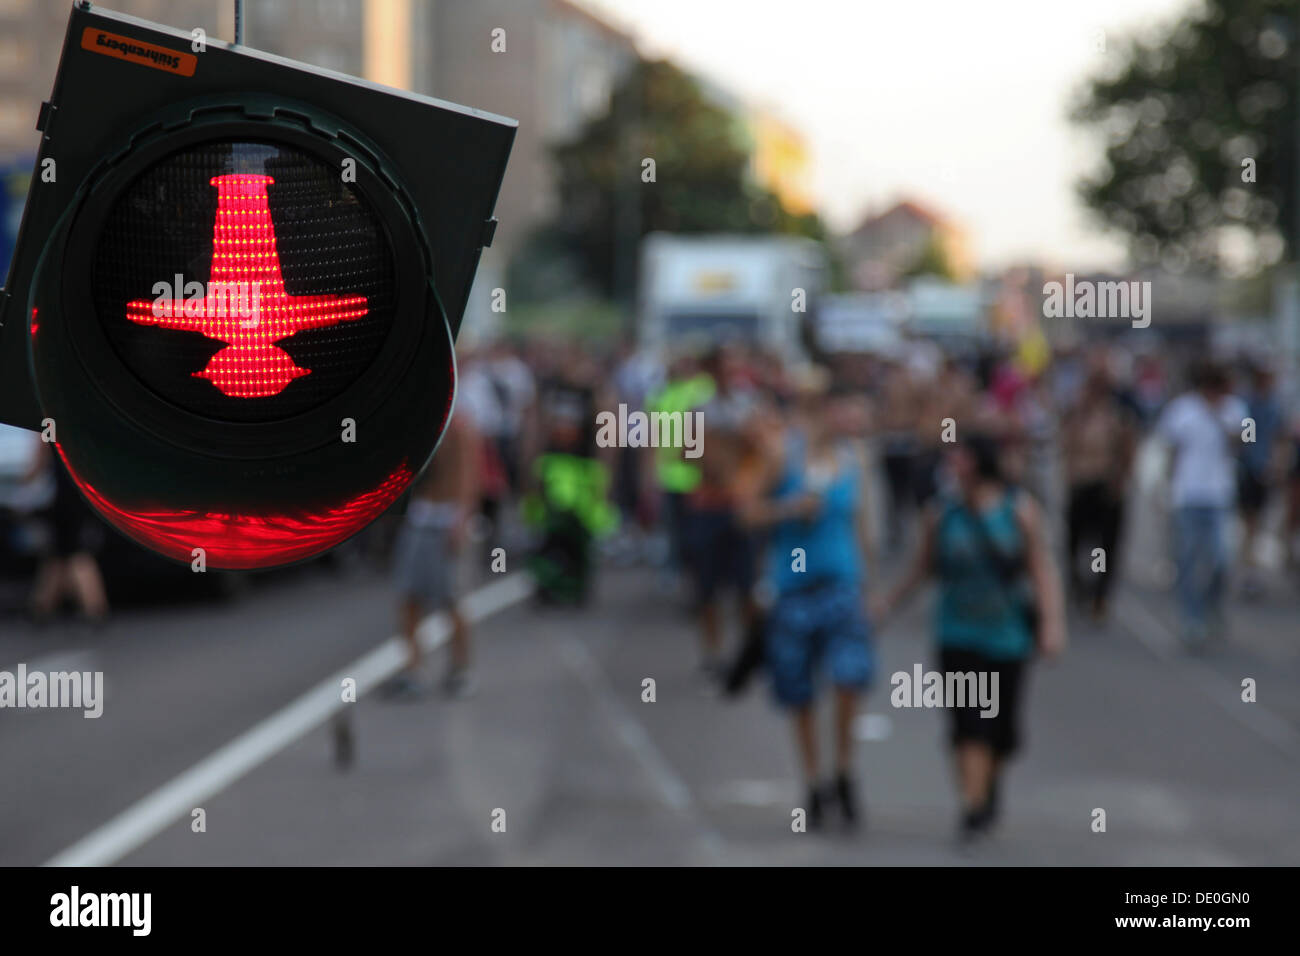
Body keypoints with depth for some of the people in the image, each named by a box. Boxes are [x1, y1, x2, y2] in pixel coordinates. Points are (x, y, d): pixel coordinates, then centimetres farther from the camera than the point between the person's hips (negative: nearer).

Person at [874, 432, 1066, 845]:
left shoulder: (1020, 509, -5)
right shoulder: (941, 513, -3)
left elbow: (1042, 568, -6)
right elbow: (923, 566, 10)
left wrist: (1052, 622, -14)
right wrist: (889, 603, 10)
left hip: (1009, 633, 0)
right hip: (959, 636, 0)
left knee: (1002, 725, 9)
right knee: (969, 723, -11)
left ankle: (991, 783, 39)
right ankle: (974, 809, -11)